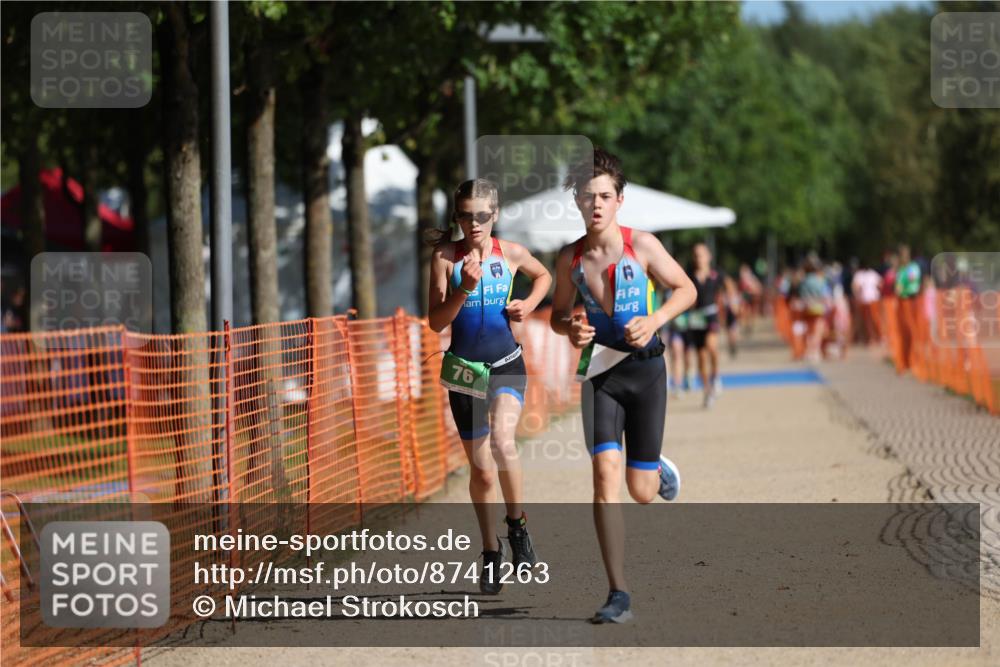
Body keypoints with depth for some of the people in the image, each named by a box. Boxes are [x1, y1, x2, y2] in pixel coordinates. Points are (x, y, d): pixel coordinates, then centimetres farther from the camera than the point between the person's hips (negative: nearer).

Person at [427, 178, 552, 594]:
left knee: (502, 440, -28)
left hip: (506, 364, -1)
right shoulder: (445, 257, -7)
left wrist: (530, 303, 0)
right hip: (463, 369, 1)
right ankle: (490, 550, 28)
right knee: (480, 469, 10)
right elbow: (436, 322, -11)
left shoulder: (511, 254, -2)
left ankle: (517, 523, -6)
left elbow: (543, 276, 19)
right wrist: (464, 287, -25)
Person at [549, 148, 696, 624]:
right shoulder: (570, 259, 0)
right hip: (600, 372, 1)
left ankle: (658, 470, 44)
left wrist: (655, 320, -16)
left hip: (645, 369, -1)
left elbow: (686, 289, 2)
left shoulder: (641, 245, -8)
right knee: (605, 473, -16)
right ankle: (618, 595, -13)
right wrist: (570, 329, -9)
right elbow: (558, 312, 15)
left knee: (641, 492, 2)